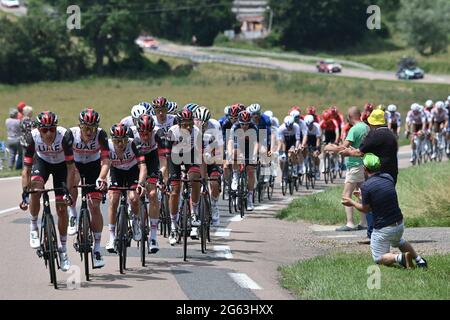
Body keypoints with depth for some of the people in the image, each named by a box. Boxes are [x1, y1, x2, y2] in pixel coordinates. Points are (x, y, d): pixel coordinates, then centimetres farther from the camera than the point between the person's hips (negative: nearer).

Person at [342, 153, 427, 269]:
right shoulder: (388, 178, 0)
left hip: (382, 228, -6)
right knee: (399, 241, 38)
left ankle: (400, 257, -18)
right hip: (399, 224, 6)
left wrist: (352, 202, 13)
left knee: (379, 259, 9)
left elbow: (365, 209, -6)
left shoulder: (366, 186, -19)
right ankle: (419, 259, 17)